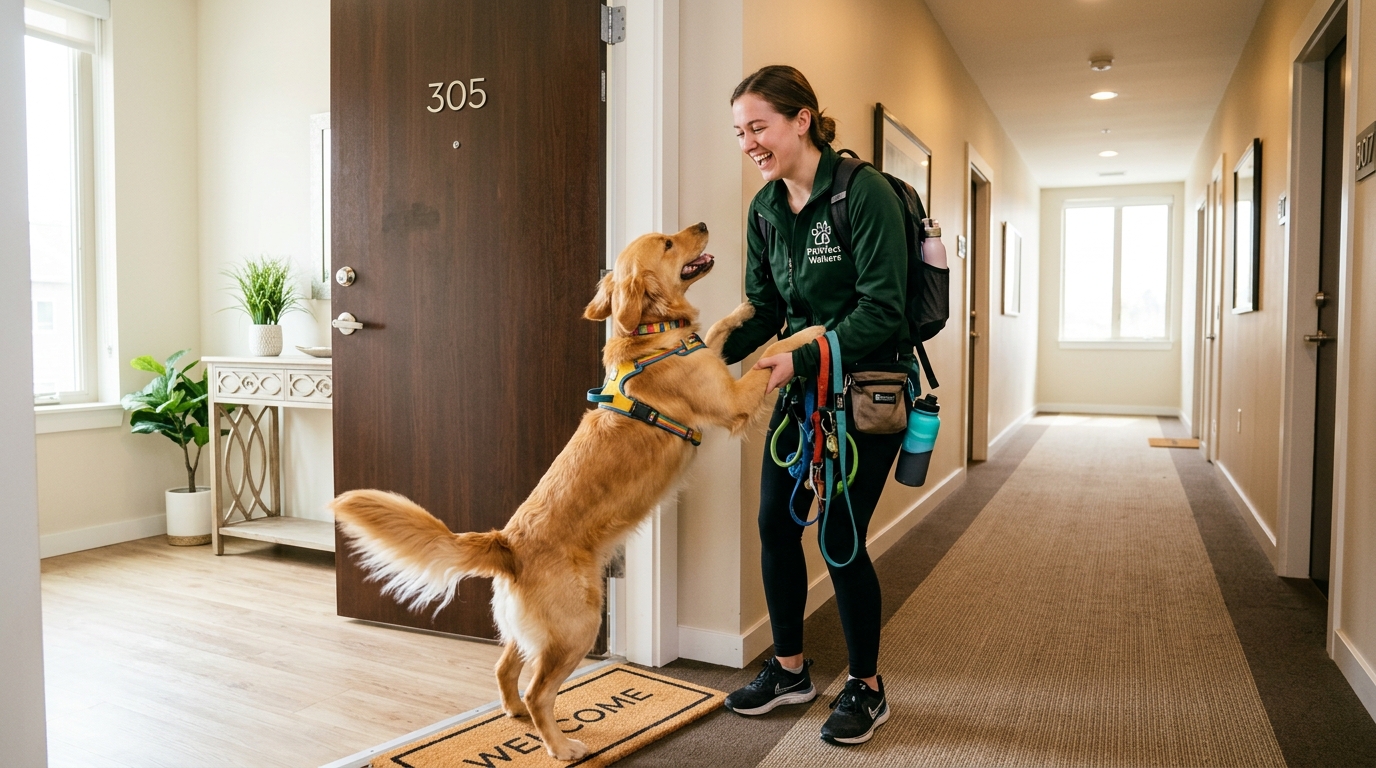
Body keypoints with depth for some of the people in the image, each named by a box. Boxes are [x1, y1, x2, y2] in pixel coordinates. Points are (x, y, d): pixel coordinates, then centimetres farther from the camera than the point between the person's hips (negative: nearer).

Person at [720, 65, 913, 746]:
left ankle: (866, 688, 19)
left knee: (840, 537, -4)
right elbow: (764, 310, 6)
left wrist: (802, 358, -27)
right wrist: (713, 351, -10)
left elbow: (882, 309, -21)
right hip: (803, 384, 7)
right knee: (775, 523, 6)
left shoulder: (864, 191, -17)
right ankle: (789, 670, 27)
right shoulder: (765, 209, 4)